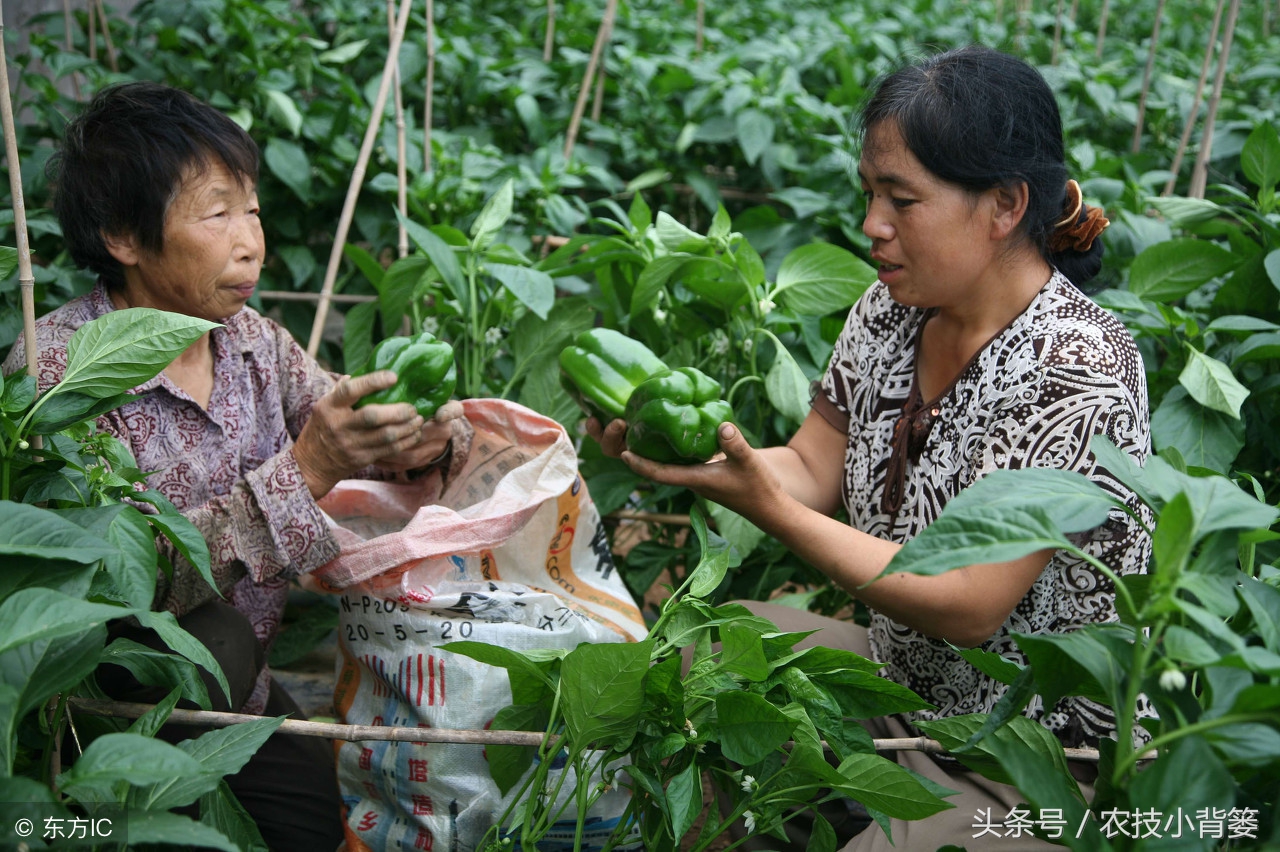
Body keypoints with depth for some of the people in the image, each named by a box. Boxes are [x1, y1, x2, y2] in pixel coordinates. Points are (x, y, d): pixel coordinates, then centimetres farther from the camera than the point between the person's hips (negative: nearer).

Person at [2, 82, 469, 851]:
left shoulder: (249, 336, -4)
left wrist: (429, 438, -23)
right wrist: (303, 472, -38)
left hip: (240, 698, 6)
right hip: (109, 703, -5)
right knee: (206, 637, -31)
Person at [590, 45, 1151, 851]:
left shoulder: (1077, 367, -26)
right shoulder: (894, 308, -3)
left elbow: (968, 608, -27)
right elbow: (812, 469, 2)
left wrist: (764, 505, -29)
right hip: (901, 677, 7)